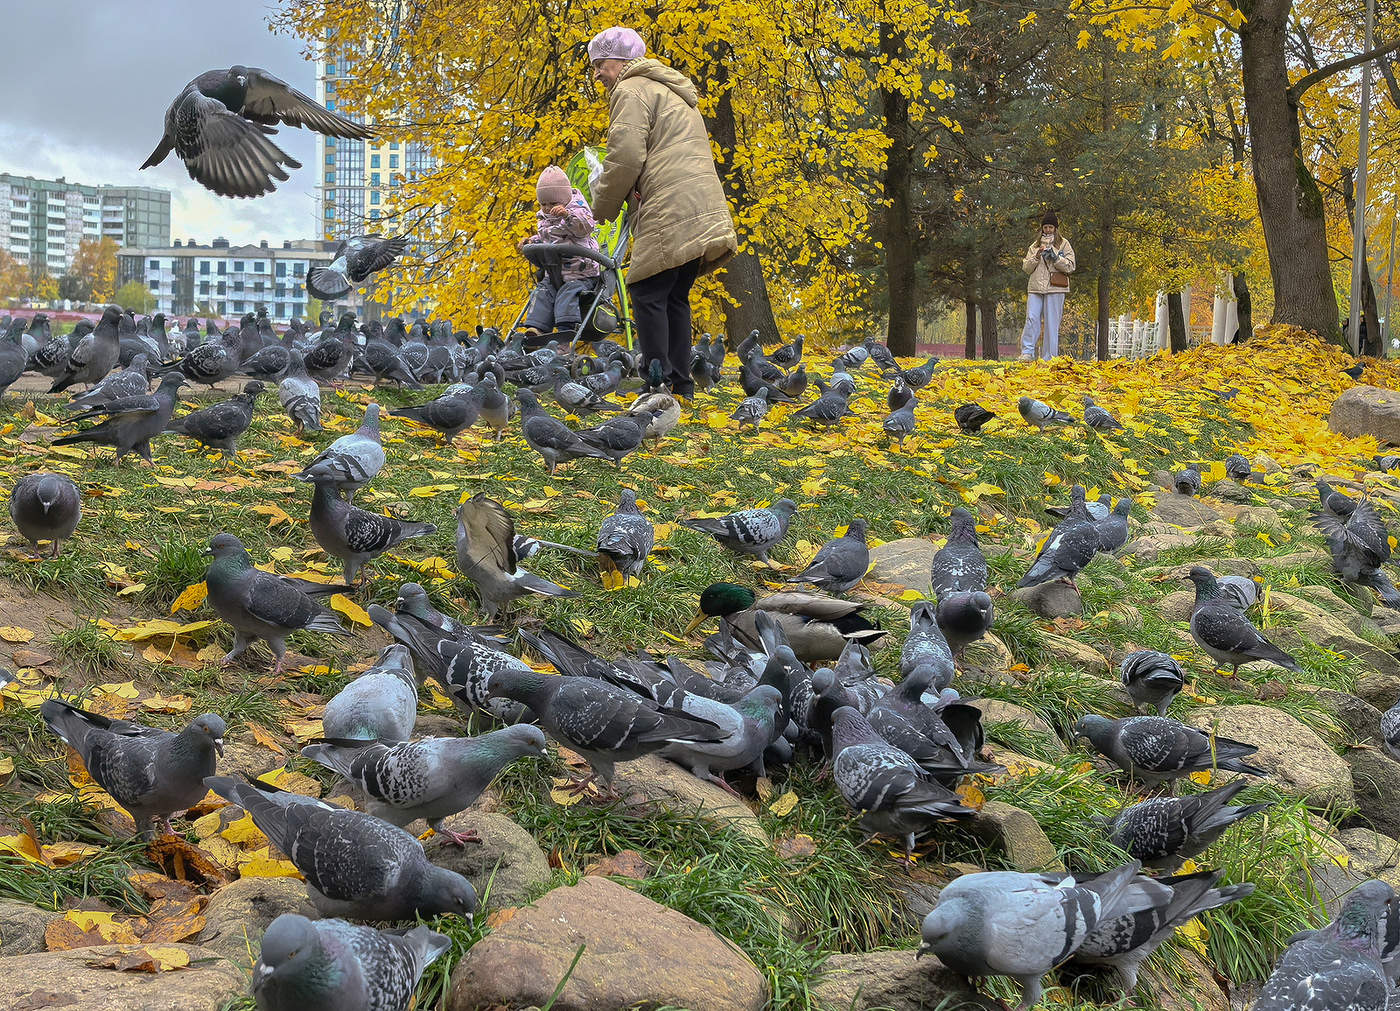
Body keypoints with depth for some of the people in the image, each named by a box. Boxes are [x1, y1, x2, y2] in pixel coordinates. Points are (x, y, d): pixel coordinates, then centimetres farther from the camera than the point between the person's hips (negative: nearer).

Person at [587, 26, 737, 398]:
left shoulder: (631, 90, -1)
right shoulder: (671, 92, 30)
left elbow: (625, 156, -12)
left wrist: (603, 206, 2)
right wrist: (631, 195, 14)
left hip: (671, 212, -9)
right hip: (703, 216, 9)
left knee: (647, 293, -8)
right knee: (675, 297, 12)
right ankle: (681, 383, 11)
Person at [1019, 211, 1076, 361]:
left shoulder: (1064, 244, 9)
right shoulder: (1035, 245, 19)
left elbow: (1070, 267, 2)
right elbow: (1026, 268, 14)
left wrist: (1055, 258, -10)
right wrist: (1037, 256, -3)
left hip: (1055, 288, -2)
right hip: (1035, 287, 3)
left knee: (1052, 323, -4)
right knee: (1032, 318, -11)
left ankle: (1048, 358, -3)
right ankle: (1027, 353, -11)